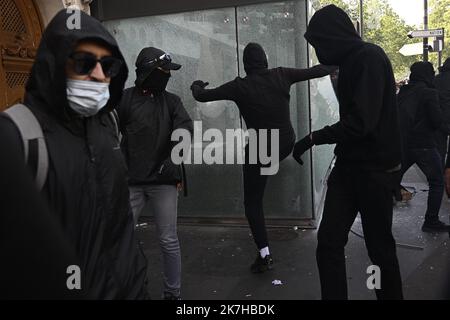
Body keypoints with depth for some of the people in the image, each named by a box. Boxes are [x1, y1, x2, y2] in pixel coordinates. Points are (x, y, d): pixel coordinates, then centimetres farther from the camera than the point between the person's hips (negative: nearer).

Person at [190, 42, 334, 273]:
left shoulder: (239, 87, -13)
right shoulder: (281, 75, -6)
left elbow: (201, 96, -5)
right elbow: (311, 72, 7)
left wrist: (196, 86, 18)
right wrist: (334, 66, 27)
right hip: (285, 145, 4)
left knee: (253, 202, 8)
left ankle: (264, 254, 5)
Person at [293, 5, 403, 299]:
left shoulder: (370, 58, -14)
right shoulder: (351, 62, 14)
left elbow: (361, 122, -23)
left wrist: (314, 138, -15)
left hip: (374, 170, -8)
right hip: (349, 166, 8)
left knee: (380, 247, 5)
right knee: (328, 242, 2)